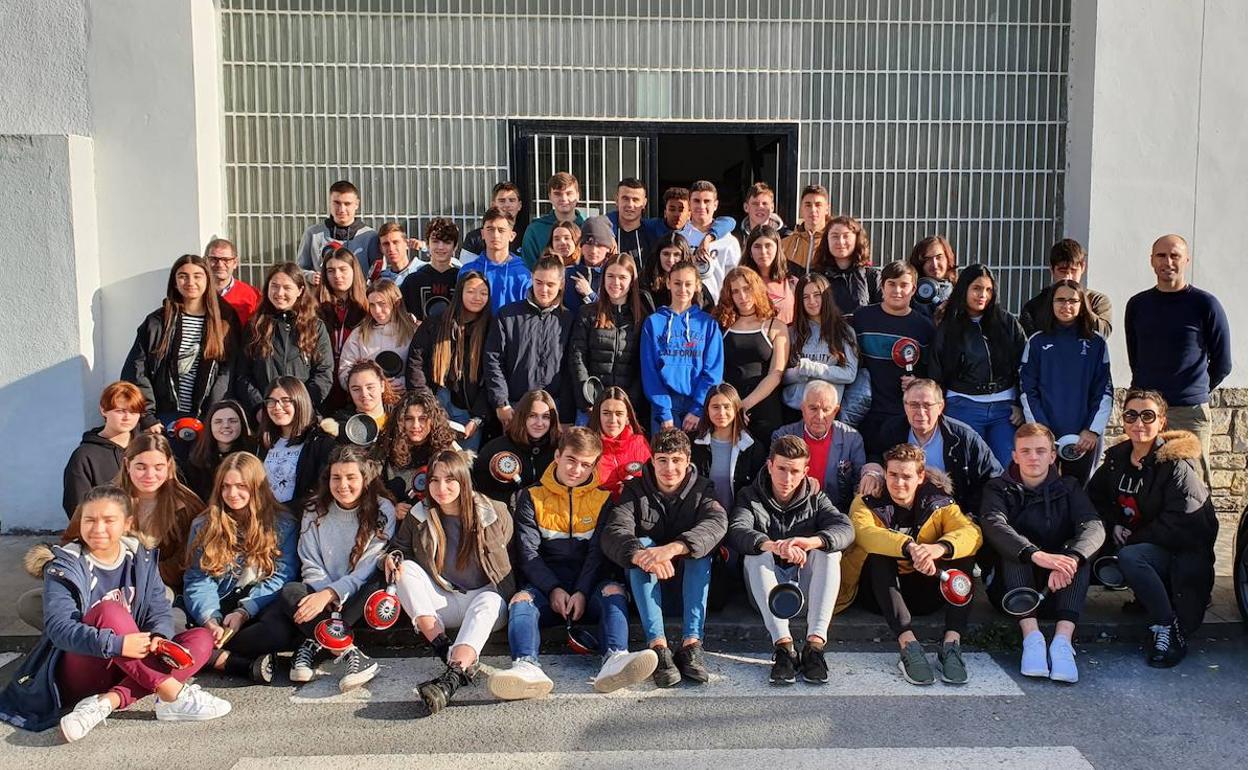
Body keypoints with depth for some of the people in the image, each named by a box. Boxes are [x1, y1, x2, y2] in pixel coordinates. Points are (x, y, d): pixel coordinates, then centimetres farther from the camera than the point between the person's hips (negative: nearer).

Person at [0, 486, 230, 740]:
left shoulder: (140, 558, 4)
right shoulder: (65, 566, -10)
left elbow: (160, 610, -1)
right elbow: (59, 628, -23)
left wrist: (159, 637, -26)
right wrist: (117, 644, -37)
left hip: (132, 669, 5)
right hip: (78, 676, -5)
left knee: (201, 638, -16)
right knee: (109, 611, -32)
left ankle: (107, 702, -32)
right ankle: (172, 693, -33)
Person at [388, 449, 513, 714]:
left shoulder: (494, 513, -3)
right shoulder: (419, 516, 1)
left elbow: (505, 559, 8)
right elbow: (398, 547, 12)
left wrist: (518, 594, -4)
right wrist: (392, 557, -11)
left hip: (486, 596, -3)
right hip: (441, 603, 3)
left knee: (488, 601, -37)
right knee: (407, 568, -21)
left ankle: (452, 677, -60)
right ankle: (445, 649, -36)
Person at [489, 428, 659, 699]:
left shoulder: (603, 499, 12)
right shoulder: (532, 498, 10)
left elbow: (598, 552, 1)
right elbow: (528, 553, 1)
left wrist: (582, 592, -15)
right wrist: (553, 589, -14)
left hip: (590, 588, 0)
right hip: (545, 586, 0)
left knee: (614, 591, -31)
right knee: (521, 601, -31)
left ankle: (614, 659, -55)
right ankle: (527, 666, -57)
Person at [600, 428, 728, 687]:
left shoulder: (702, 490, -3)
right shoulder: (635, 491, -3)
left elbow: (717, 523, -27)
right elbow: (612, 532, -23)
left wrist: (672, 548, -46)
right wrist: (640, 554, -47)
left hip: (689, 579, 0)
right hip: (645, 582, 0)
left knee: (699, 547, -27)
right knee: (641, 545, -28)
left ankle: (691, 644, -37)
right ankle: (657, 645, -41)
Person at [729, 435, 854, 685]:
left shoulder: (815, 498, 7)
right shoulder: (751, 497, 2)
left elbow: (845, 528, -14)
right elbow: (736, 531, -20)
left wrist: (811, 542, -36)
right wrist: (773, 546, -42)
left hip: (806, 585, 1)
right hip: (767, 590, -1)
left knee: (829, 550, -24)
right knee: (756, 554, -28)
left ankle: (815, 643, -37)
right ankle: (783, 645, -42)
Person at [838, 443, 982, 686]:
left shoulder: (939, 504, 3)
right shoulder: (867, 503, -3)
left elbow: (972, 533, -18)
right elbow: (865, 533, -28)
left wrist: (940, 548, -40)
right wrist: (909, 547, -45)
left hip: (923, 593, 2)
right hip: (880, 592, -2)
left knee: (964, 553, -19)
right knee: (878, 555, -31)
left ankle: (952, 643, -29)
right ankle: (908, 645, -43)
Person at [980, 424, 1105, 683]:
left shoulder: (1068, 488, 8)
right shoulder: (1000, 489, 4)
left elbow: (1094, 526, -12)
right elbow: (994, 525, -20)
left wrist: (1070, 559, -35)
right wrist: (1037, 555, -39)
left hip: (1059, 586, 1)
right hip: (1012, 588, -1)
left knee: (1078, 550, -25)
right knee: (1014, 549, -27)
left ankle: (1063, 640, -39)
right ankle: (1031, 636, -41)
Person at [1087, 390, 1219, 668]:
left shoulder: (1177, 465, -15)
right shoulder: (1117, 457, 5)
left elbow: (1179, 525, -19)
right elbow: (1096, 495, 18)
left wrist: (1133, 540, -14)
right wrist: (1113, 525, 0)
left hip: (1185, 551, -7)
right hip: (1143, 545, 7)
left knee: (1129, 557, -33)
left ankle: (1168, 629, -25)